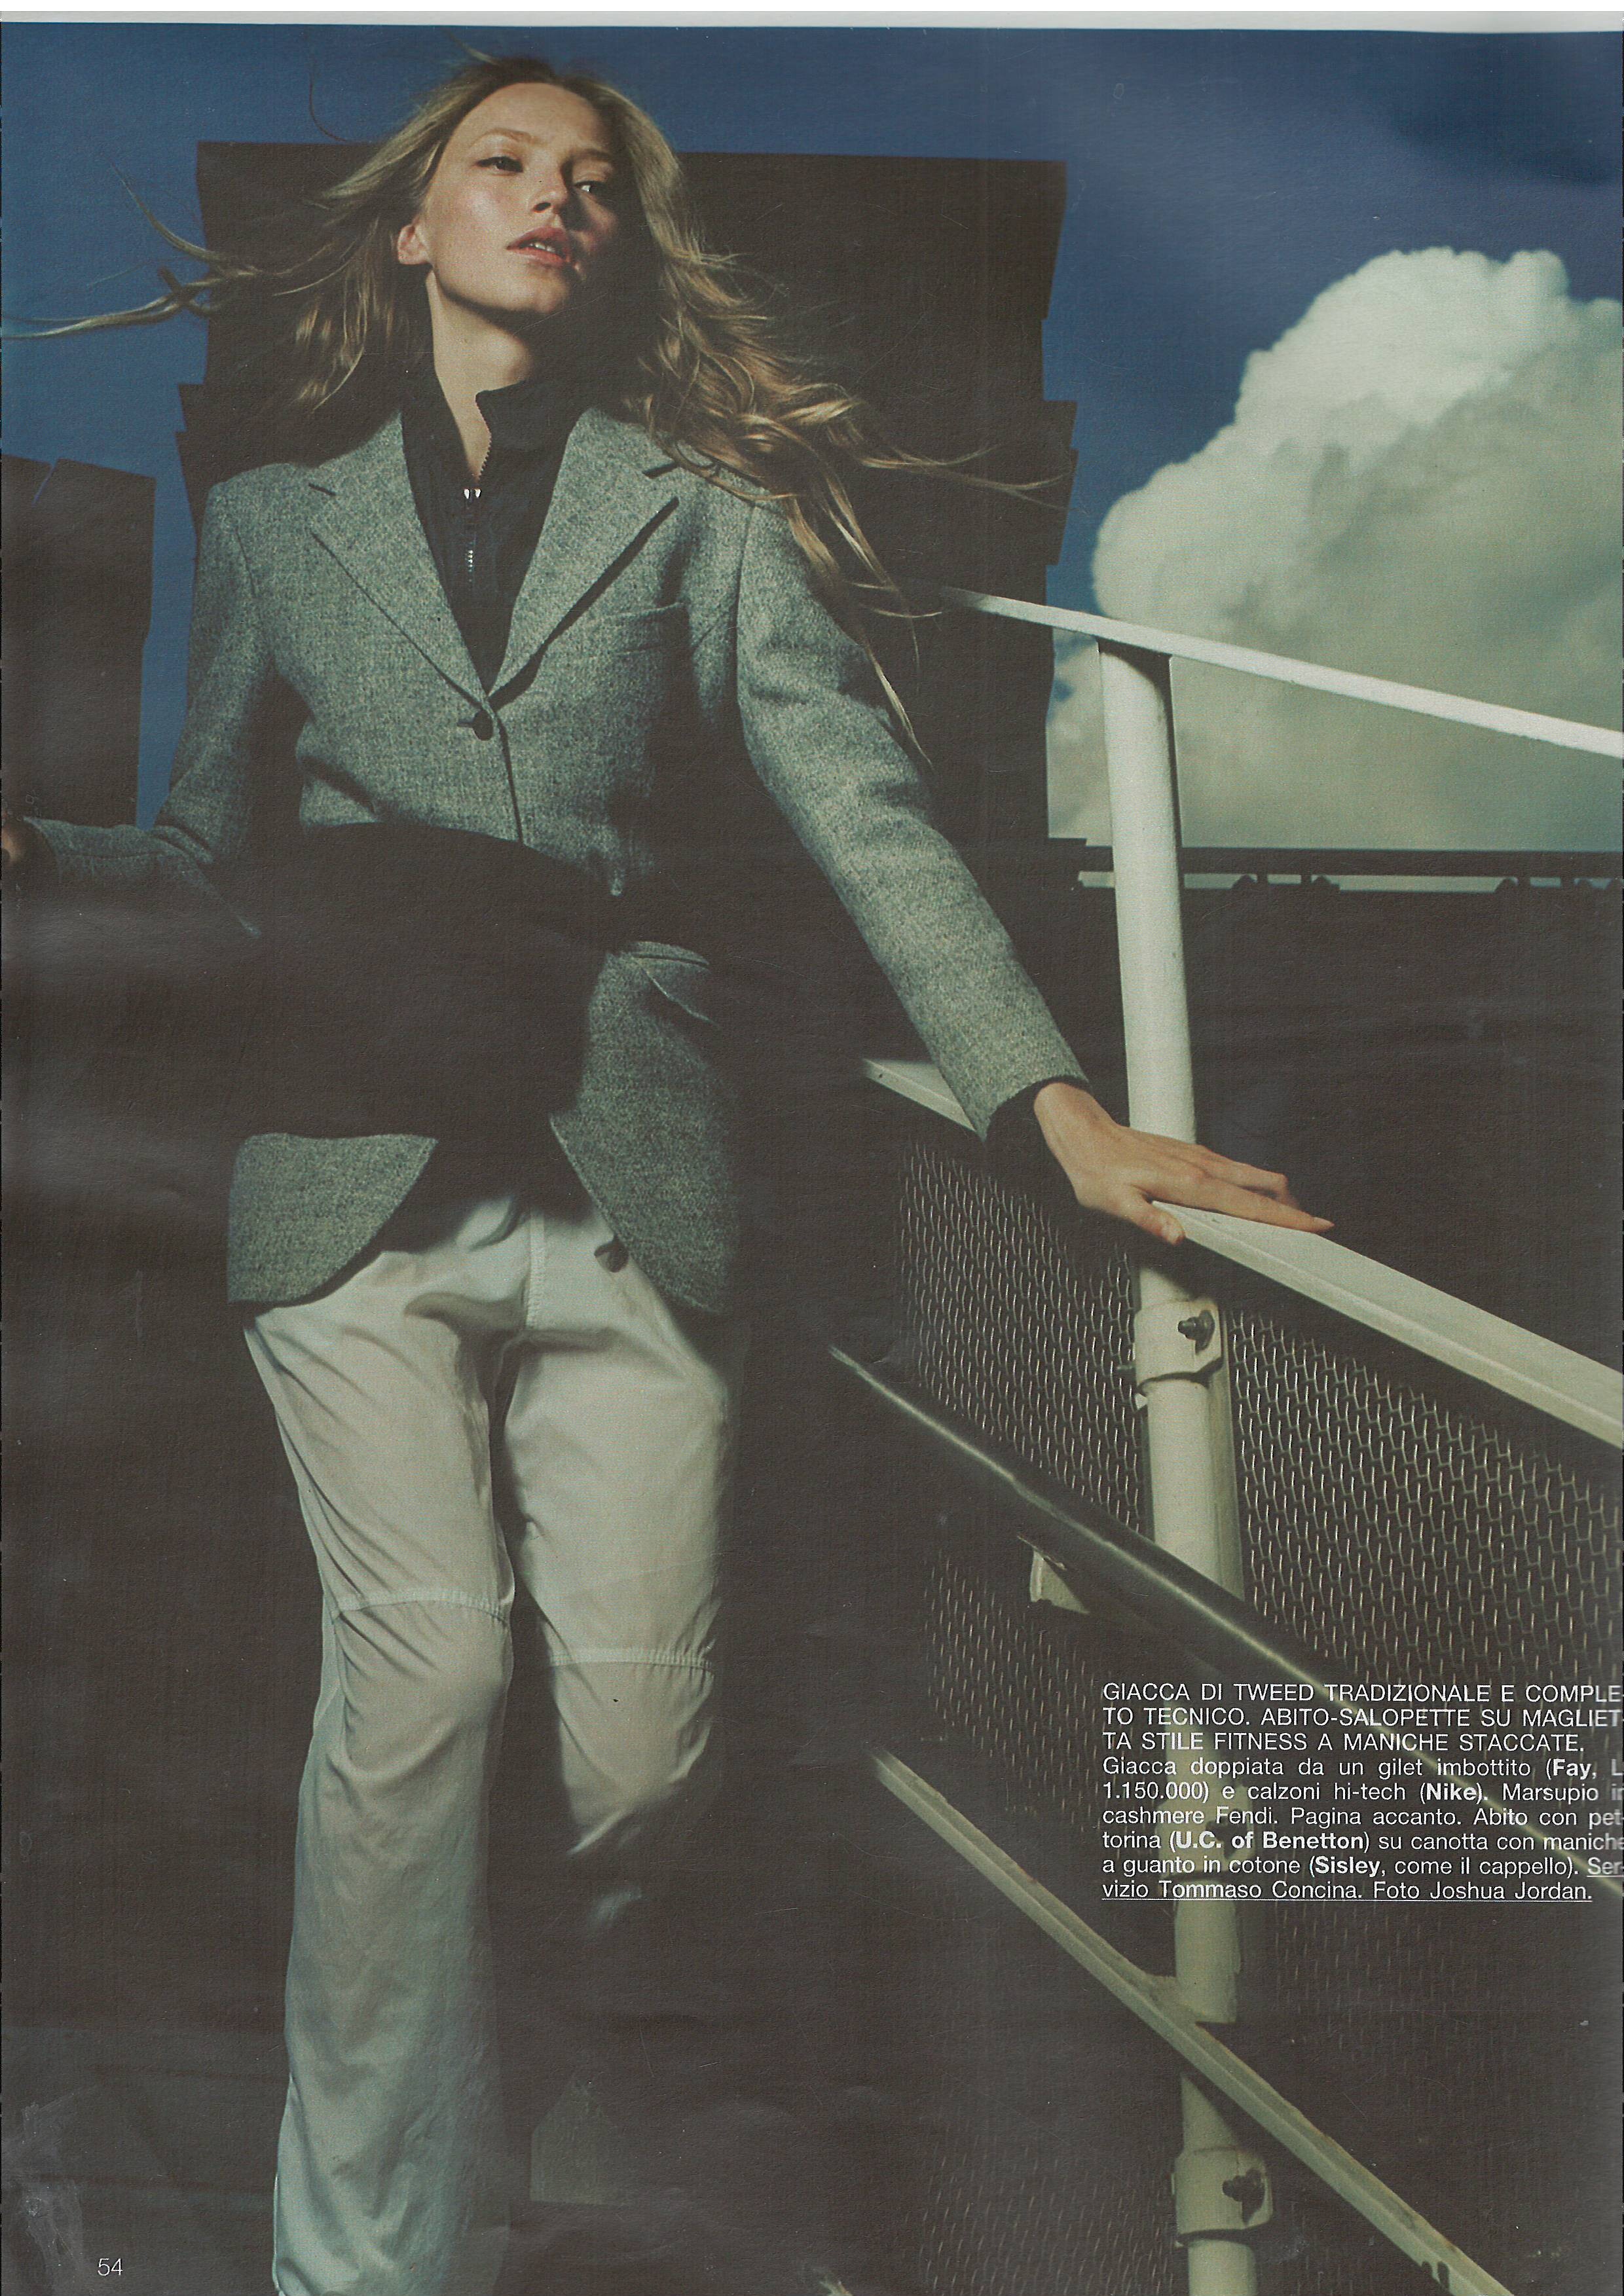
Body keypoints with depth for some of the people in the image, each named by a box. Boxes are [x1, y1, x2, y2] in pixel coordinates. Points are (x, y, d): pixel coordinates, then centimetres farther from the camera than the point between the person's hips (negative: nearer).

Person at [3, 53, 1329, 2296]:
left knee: (642, 1730, -4)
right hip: (359, 1174, 0)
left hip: (630, 1179, 0)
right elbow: (204, 846, 19)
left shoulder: (704, 521, 11)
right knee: (423, 1671, -11)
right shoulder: (275, 521, 16)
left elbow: (872, 821, 0)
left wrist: (1067, 1109, -11)